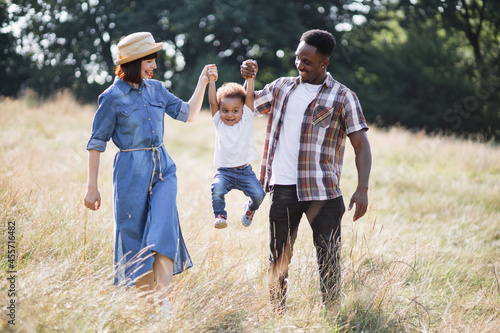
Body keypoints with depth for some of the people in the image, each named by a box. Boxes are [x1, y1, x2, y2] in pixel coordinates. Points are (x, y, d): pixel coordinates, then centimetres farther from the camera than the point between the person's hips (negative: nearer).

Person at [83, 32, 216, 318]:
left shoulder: (156, 89, 9)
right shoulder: (113, 97, -7)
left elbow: (189, 114, 17)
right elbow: (97, 143, -3)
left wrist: (203, 81, 7)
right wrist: (92, 187, -5)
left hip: (162, 167, 4)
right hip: (131, 172, -4)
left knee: (164, 229, -13)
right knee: (134, 237, 1)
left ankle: (164, 302, -17)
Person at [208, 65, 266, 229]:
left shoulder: (246, 120, 5)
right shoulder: (219, 122, 6)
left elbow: (249, 96, -1)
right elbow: (212, 102, -2)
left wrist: (250, 77, -3)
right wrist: (211, 81, -3)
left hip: (245, 171, 1)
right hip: (224, 171, -1)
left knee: (258, 194, -16)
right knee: (217, 190, -29)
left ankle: (250, 209, 18)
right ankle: (220, 215, -5)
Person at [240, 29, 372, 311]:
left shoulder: (343, 97, 0)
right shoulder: (282, 87, 12)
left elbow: (361, 144, -3)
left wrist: (363, 188, -14)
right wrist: (248, 79, 3)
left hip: (322, 192, -4)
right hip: (284, 189, 4)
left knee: (329, 260, -2)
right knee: (279, 259, 11)